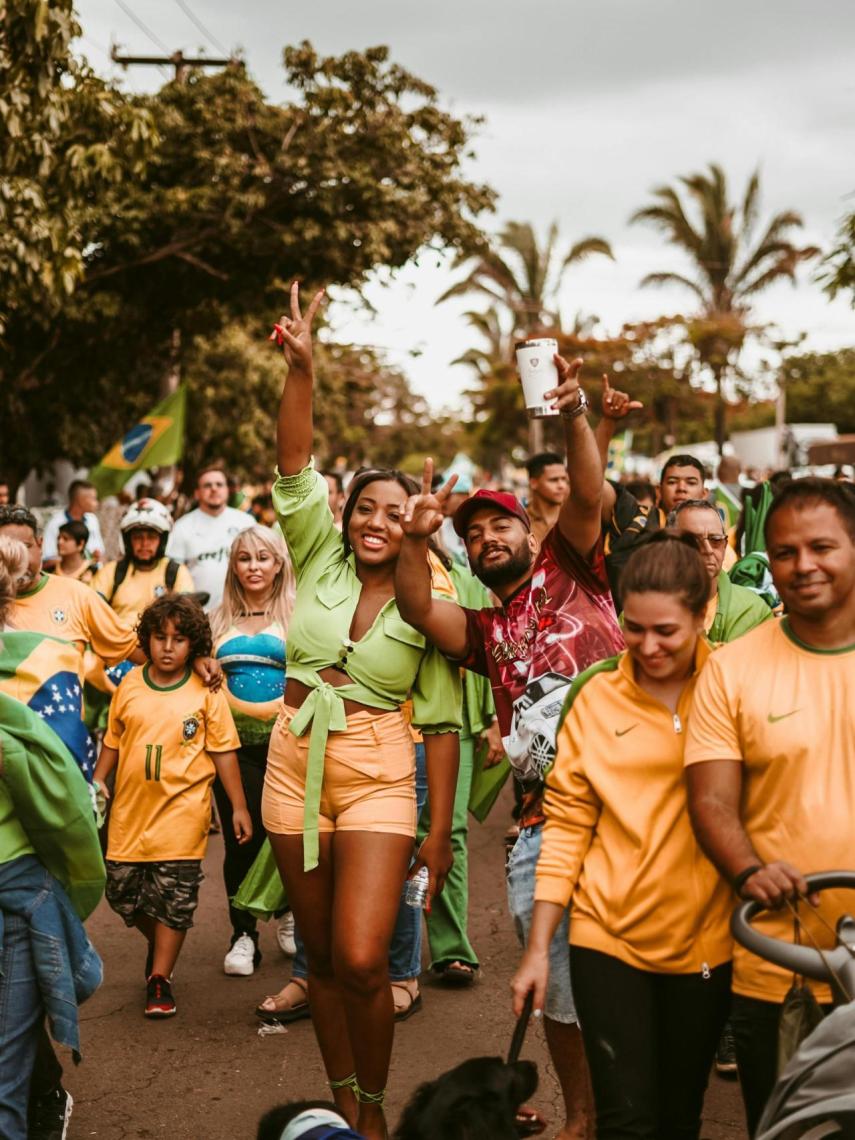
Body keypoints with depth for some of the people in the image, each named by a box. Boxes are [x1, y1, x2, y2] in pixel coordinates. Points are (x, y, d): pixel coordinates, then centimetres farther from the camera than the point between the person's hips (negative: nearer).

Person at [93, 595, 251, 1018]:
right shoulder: (129, 685, 4)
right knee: (122, 891, 8)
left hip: (182, 810, -3)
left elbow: (223, 752, -1)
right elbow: (112, 741, 14)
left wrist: (238, 807, 0)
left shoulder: (206, 692, -4)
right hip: (130, 808, 3)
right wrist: (97, 782, 9)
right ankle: (158, 943, 37)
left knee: (174, 895, -3)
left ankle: (160, 978, 9)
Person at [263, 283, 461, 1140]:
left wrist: (439, 829, -2)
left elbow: (442, 721, 1)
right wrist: (301, 367, -19)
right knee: (321, 954, 11)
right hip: (294, 763, 3)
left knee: (361, 961, -12)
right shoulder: (319, 562, 4)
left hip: (378, 773, -3)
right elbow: (295, 469, -7)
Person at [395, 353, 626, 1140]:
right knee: (560, 984, 7)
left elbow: (587, 494, -8)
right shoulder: (483, 628, 18)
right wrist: (416, 540, -17)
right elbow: (417, 609, 0)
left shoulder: (568, 566, 10)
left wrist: (575, 417, -24)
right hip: (545, 818, 4)